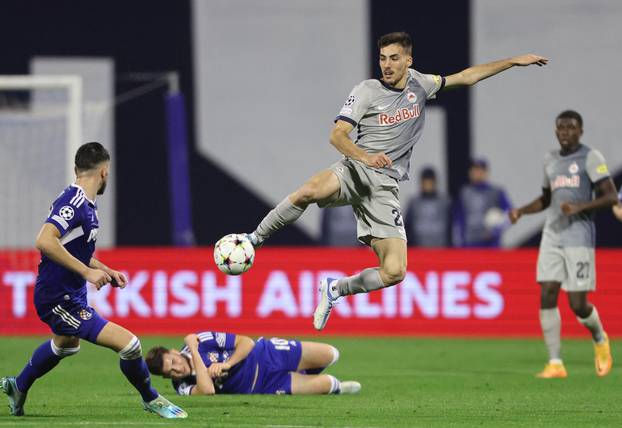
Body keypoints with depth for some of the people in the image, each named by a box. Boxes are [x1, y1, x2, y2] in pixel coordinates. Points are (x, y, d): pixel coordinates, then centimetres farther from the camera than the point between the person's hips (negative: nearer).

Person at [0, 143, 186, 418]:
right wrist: (87, 271, -32)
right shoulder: (74, 203, -24)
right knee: (128, 344, -18)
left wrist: (105, 271, 11)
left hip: (70, 295, 11)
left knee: (65, 345, 40)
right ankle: (151, 400, 5)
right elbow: (44, 242, -36)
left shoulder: (85, 204, 7)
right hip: (60, 300, -11)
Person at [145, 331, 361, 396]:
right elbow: (208, 390, -40)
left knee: (329, 355, -6)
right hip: (264, 386, 0)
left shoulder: (202, 340, -17)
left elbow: (246, 342, -11)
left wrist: (226, 365, -28)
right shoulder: (184, 387, -17)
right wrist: (194, 351, -37)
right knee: (325, 385, -9)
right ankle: (332, 385, 29)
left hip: (264, 356, 0)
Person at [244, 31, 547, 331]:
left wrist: (515, 61, 23)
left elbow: (466, 77, 24)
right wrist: (365, 157, -27)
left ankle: (335, 289, 13)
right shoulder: (366, 91, 0)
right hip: (356, 171, -4)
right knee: (311, 190, -40)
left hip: (385, 187, 4)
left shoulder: (419, 84, 13)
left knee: (394, 272, -13)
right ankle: (255, 239, -19)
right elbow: (337, 135, -8)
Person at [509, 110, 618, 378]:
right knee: (547, 296, -8)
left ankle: (600, 340, 24)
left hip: (579, 236, -5)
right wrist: (521, 211, 11)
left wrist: (580, 207, -22)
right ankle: (555, 364, -6)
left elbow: (611, 197, -9)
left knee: (577, 304, -8)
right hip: (552, 235, 6)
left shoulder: (590, 157, -3)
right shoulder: (550, 160, 16)